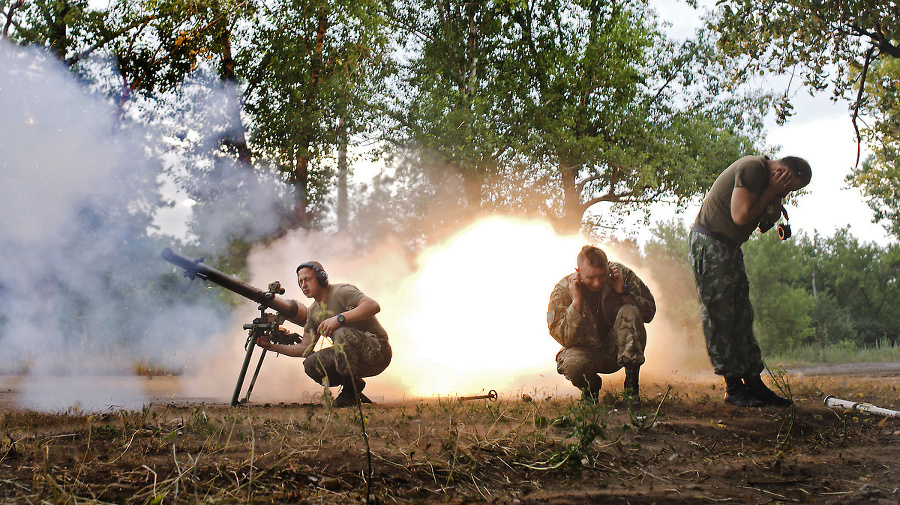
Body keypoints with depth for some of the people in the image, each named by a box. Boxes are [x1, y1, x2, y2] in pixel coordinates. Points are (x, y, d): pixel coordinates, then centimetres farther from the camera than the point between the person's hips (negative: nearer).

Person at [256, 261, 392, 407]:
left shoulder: (341, 291, -14)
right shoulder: (313, 311, 12)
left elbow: (374, 306, -31)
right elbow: (305, 349, 12)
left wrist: (339, 318, -36)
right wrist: (272, 346, 4)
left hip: (377, 350, -8)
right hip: (356, 358, 8)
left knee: (342, 334, -34)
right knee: (311, 364, -9)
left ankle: (351, 391, -17)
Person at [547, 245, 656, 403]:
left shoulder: (622, 274, -12)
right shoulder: (563, 290, -14)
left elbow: (649, 312, -8)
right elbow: (565, 339, -19)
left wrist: (623, 292, -23)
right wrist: (576, 302, -30)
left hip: (617, 350, 1)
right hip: (587, 351, -1)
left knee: (630, 312, -27)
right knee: (573, 364, -36)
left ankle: (631, 383, -20)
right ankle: (590, 387, 4)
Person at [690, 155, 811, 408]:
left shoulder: (769, 179, 13)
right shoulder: (752, 168, -17)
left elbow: (769, 218, 11)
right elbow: (741, 215, -23)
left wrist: (776, 197, -5)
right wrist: (771, 191, -14)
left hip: (730, 246, 10)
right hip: (710, 242, -10)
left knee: (742, 315, 7)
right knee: (721, 316, -8)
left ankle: (754, 383, 9)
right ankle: (733, 387, -5)